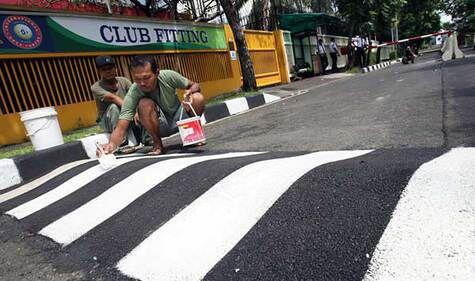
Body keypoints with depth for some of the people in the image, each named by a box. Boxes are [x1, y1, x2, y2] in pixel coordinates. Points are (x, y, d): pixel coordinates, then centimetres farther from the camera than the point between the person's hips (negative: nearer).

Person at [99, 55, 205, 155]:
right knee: (145, 104, -33)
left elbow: (195, 86, -8)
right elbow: (120, 128, -30)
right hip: (159, 126, -1)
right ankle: (157, 145, -12)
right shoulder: (133, 93, -25)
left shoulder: (168, 76, -21)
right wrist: (112, 144, -52)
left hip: (179, 119, 2)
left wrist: (189, 92, -32)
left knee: (198, 98, -26)